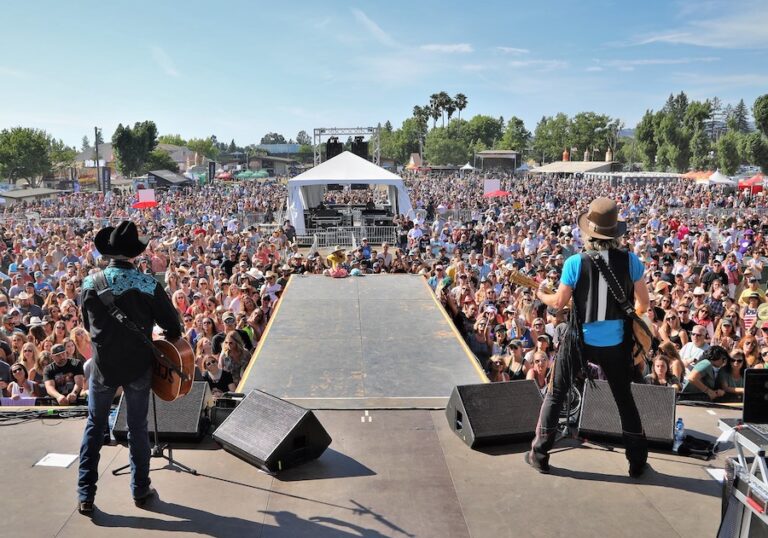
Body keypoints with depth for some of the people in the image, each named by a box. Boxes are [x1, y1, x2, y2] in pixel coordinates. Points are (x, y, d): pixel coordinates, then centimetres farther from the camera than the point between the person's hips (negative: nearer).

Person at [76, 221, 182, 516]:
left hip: (103, 366, 1)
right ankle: (140, 490, 23)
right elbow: (173, 326, -9)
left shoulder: (90, 284, -9)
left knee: (94, 427, 15)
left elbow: (88, 325, 6)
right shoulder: (149, 285, -16)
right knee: (138, 428, 12)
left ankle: (85, 495, 17)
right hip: (138, 366, -1)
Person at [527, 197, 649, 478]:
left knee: (556, 394, 14)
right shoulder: (631, 261, -7)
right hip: (616, 342, 2)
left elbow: (559, 301, -5)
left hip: (580, 339, -2)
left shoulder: (575, 262, -14)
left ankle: (539, 455, 17)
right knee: (624, 398, 20)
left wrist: (540, 294, 15)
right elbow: (643, 304, -1)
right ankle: (638, 461, 27)